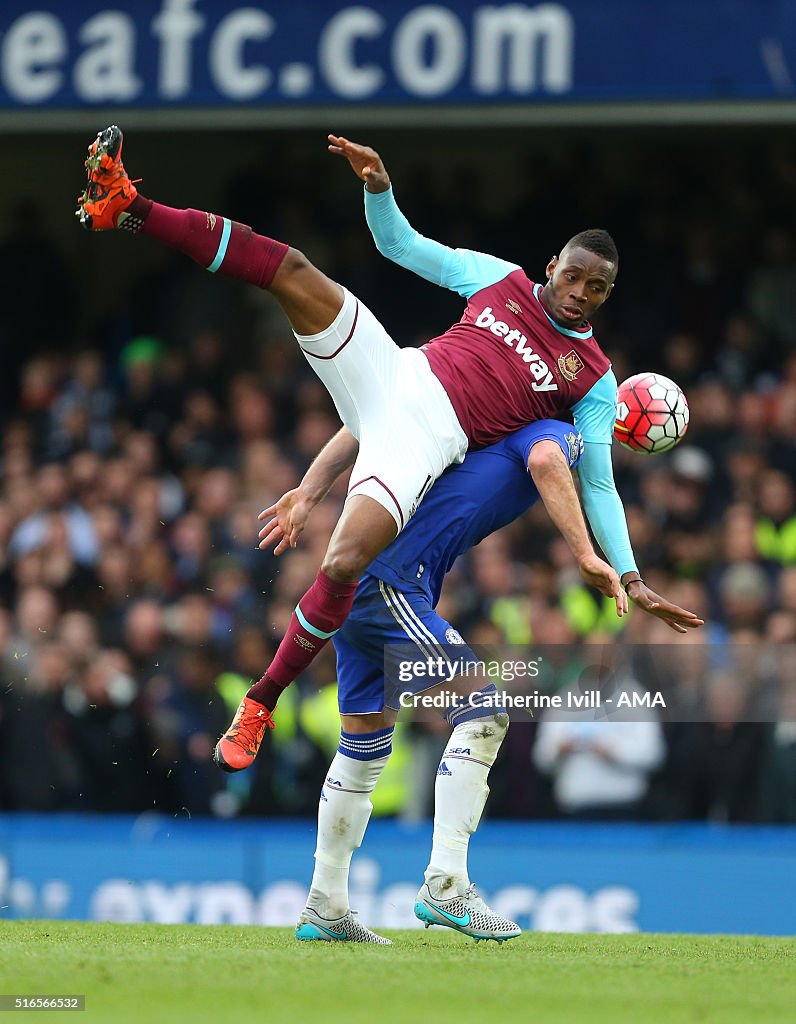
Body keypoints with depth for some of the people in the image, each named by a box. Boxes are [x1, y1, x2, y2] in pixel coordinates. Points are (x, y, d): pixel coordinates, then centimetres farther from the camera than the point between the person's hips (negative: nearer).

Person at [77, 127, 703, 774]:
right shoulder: (502, 280, 14)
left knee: (344, 566, -28)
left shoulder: (594, 380, 8)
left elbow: (598, 485, 11)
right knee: (291, 271, -18)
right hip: (393, 374, 3)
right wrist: (379, 186, -5)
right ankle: (130, 210, -20)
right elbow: (400, 243, 15)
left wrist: (630, 578, 5)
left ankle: (262, 703, -9)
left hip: (428, 440, -3)